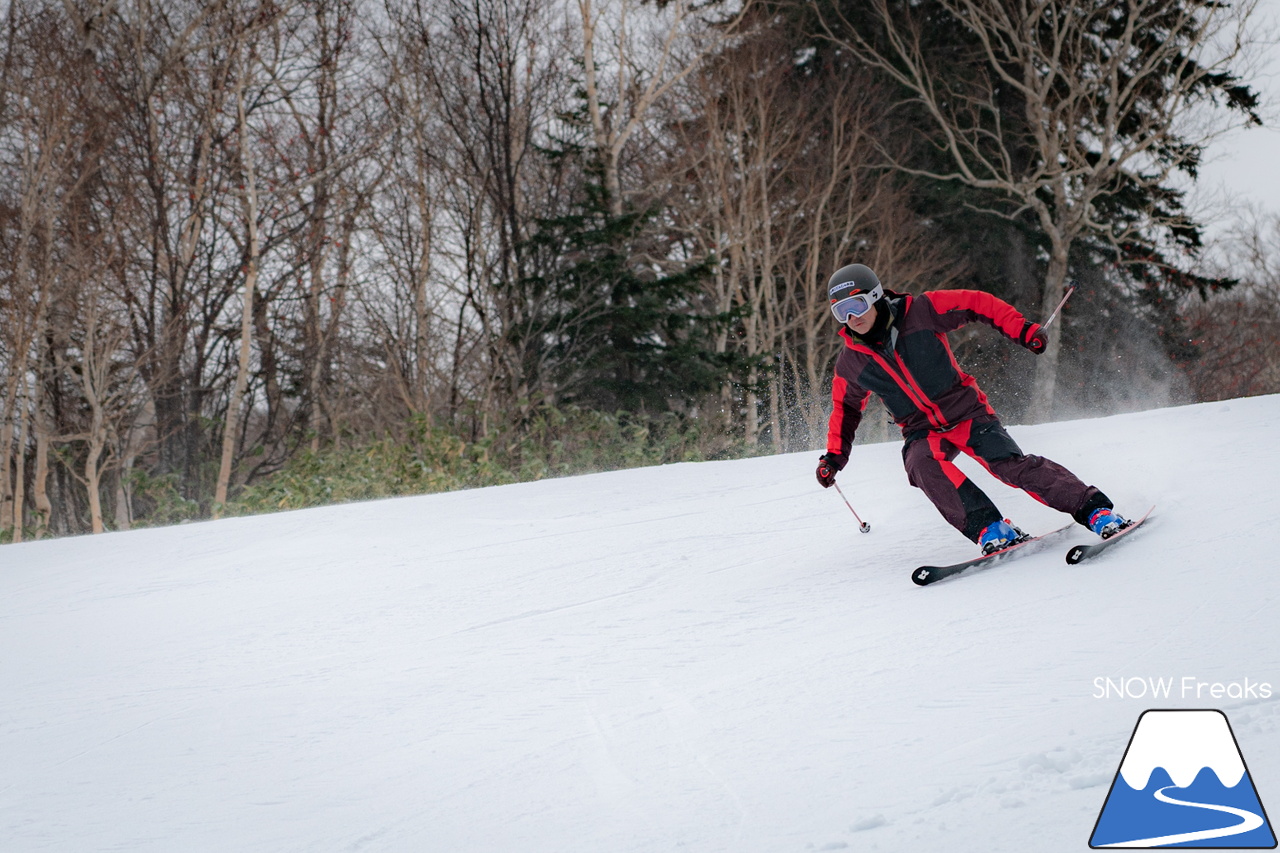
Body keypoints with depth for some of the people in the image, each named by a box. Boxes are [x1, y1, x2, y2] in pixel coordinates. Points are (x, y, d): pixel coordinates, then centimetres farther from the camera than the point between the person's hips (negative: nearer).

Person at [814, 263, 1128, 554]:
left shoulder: (920, 312, -9)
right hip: (923, 433, 2)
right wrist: (834, 454, 6)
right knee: (923, 465, -32)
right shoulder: (851, 363, -1)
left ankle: (1095, 509, -9)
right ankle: (990, 529, -30)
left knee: (1013, 466, -20)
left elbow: (978, 304, -1)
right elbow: (846, 408, 16)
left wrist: (1023, 329, -11)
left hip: (968, 413, -2)